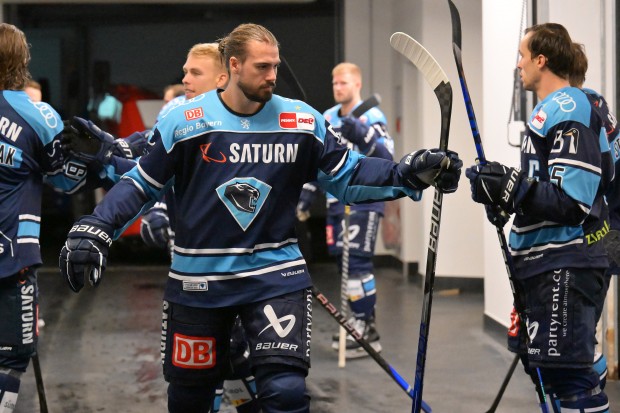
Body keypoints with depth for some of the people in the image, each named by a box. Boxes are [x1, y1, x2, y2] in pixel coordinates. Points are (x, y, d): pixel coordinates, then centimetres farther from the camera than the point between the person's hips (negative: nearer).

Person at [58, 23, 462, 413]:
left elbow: (349, 176, 3)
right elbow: (142, 184, 1)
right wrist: (94, 230, -11)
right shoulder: (183, 122, -6)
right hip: (198, 280, 0)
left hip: (277, 275, 0)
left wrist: (411, 174, -11)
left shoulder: (303, 121, -2)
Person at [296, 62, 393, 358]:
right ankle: (359, 320, 21)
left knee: (357, 261, -12)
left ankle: (367, 332, -7)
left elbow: (386, 158, -17)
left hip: (363, 200, -7)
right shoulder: (328, 118, 12)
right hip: (336, 200, 7)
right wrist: (307, 193, 16)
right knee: (343, 261, 9)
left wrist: (362, 136, -31)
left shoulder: (372, 117, -7)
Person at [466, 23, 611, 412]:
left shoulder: (568, 113, -15)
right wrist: (509, 187, 14)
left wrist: (510, 189, -25)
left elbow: (571, 203, -23)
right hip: (546, 264, 11)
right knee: (542, 364, 16)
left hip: (565, 266, -11)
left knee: (566, 372, -12)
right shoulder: (555, 110, 17)